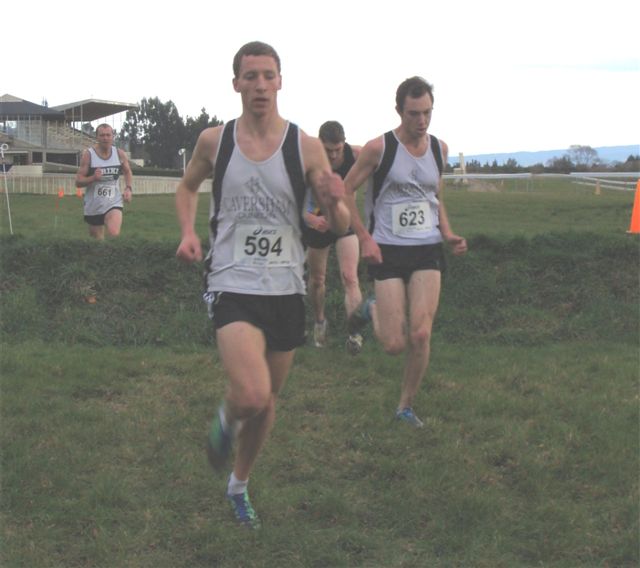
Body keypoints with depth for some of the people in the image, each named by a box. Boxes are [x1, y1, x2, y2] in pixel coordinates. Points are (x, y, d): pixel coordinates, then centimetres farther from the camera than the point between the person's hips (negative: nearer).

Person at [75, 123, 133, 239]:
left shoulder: (120, 154, -2)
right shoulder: (88, 154, -9)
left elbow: (127, 172, 18)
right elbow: (78, 182, -8)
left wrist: (128, 188, 1)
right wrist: (93, 178, -26)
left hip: (113, 203, 0)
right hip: (93, 206, 0)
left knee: (114, 234, -27)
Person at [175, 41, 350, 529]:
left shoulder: (306, 147, -4)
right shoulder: (214, 141, -1)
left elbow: (341, 227, -3)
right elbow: (188, 186, 19)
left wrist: (335, 204, -26)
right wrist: (188, 231, 1)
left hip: (286, 290, 2)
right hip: (232, 285, -2)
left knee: (267, 401, 15)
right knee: (252, 395, -22)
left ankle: (239, 485, 40)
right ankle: (226, 418, 16)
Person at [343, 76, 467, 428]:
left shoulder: (439, 148, 7)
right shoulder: (379, 148, -8)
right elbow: (346, 191, -1)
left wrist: (448, 234, 6)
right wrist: (364, 238, -9)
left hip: (428, 249, 4)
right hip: (388, 250, -3)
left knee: (420, 335, -8)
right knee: (395, 344, -6)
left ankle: (405, 406, 12)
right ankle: (371, 310, 28)